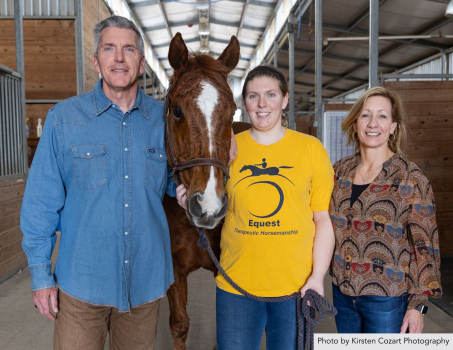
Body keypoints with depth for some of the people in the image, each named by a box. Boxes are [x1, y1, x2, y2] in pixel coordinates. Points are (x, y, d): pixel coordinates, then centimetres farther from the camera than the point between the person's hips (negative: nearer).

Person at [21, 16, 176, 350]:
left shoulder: (164, 120, -1)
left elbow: (178, 184, 9)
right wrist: (41, 273, -3)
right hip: (82, 281, -2)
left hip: (146, 278, 2)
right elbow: (41, 203, -3)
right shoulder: (63, 118, -6)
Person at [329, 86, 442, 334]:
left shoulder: (411, 178, -10)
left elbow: (423, 244, -8)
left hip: (386, 296, -4)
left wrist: (418, 303, -10)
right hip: (343, 291, 4)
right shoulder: (340, 171, 2)